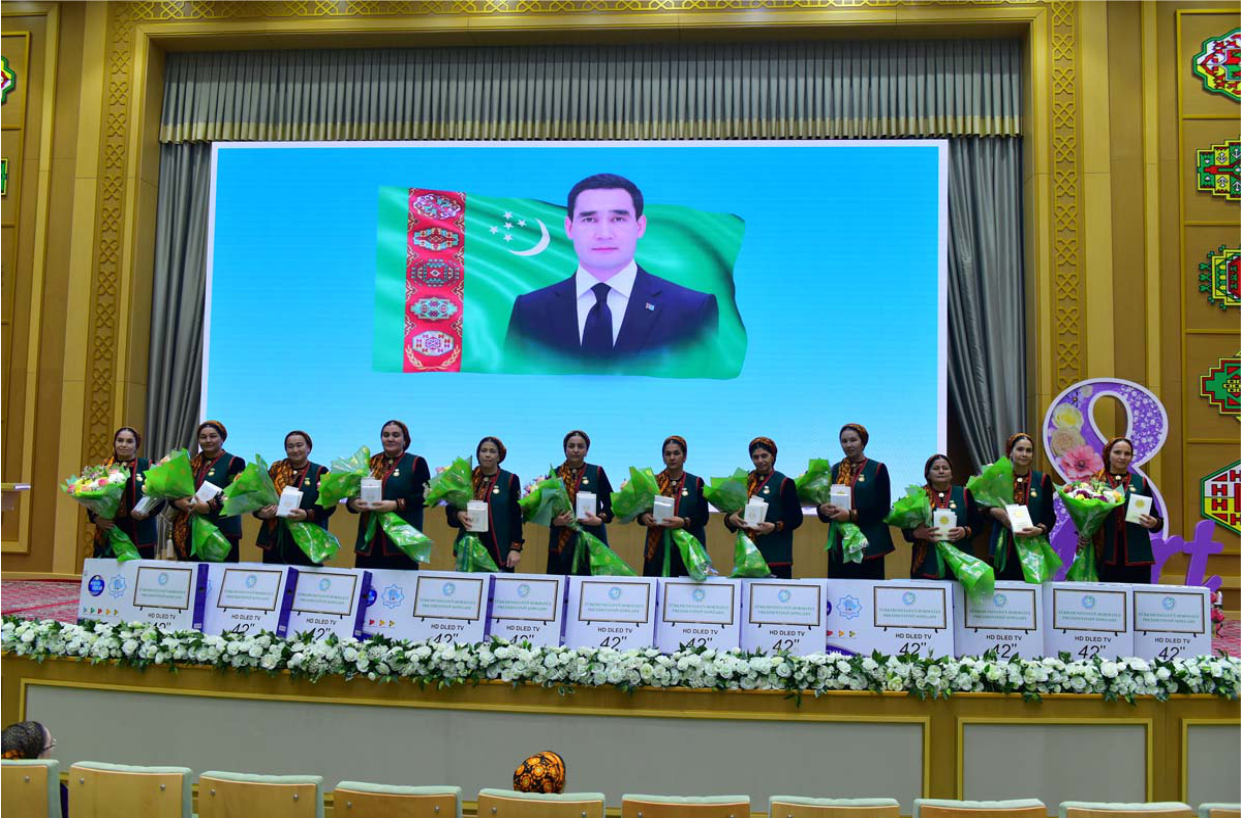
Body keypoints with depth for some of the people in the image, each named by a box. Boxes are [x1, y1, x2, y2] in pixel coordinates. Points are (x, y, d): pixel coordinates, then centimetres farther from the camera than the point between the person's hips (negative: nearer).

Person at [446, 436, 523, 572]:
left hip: (499, 551, -2)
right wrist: (458, 515, -10)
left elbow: (515, 517, -1)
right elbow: (451, 508, 13)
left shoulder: (510, 480, 2)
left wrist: (515, 548, -8)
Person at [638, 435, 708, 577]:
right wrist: (644, 517, -13)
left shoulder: (696, 483, 5)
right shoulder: (653, 481, 9)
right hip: (658, 548, 1)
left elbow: (703, 517, 0)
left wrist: (684, 522, -17)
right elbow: (641, 511, 9)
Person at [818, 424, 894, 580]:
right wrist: (823, 509, -11)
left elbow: (882, 508, -6)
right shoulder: (835, 470, 13)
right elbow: (824, 502, 13)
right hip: (839, 544, 3)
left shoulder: (877, 469, 1)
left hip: (868, 544, -3)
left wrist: (851, 515, -17)